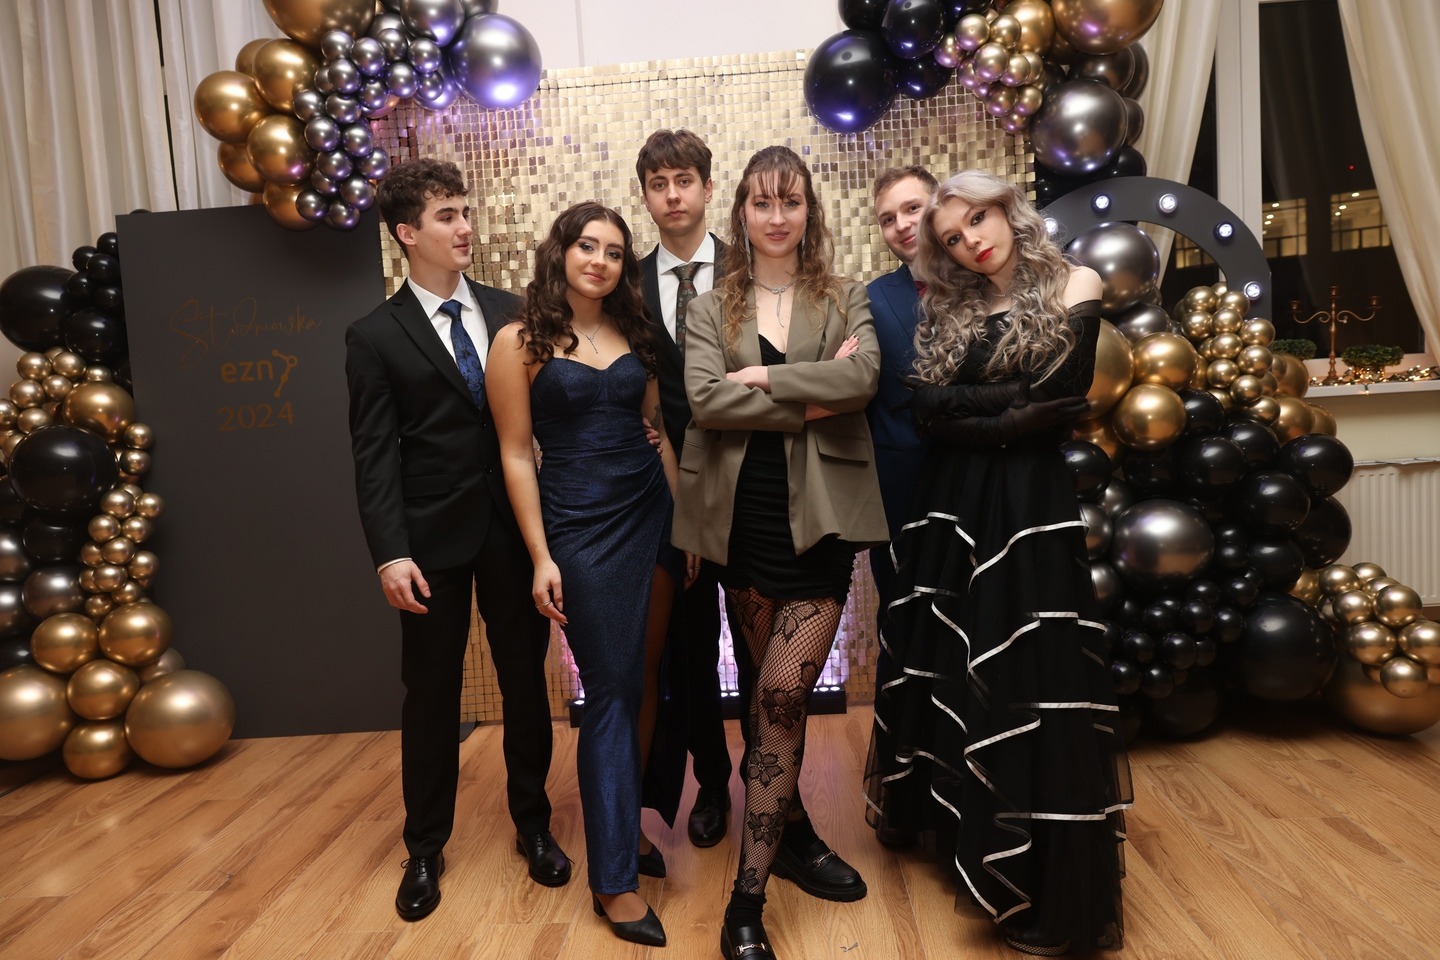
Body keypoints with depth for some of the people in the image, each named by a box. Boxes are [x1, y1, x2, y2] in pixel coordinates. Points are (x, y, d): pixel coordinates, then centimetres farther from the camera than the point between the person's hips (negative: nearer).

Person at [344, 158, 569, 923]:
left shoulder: (508, 311, 6)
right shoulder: (375, 335, -2)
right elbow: (374, 455, -7)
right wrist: (390, 553, -15)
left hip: (515, 529, 3)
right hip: (434, 539, -2)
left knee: (526, 682, 13)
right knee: (431, 695, 10)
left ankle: (533, 824, 33)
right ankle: (425, 847, 29)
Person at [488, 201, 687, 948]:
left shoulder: (634, 333, 9)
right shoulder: (520, 341, -3)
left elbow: (660, 429, 11)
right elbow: (516, 455, -5)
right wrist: (541, 558, -9)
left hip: (655, 513, 5)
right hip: (582, 526, -5)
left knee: (647, 680, 10)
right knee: (610, 691, -1)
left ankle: (627, 821, 29)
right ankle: (613, 877, 10)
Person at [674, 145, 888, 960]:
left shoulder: (847, 300, 8)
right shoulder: (712, 310, 9)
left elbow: (864, 376, -12)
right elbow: (705, 400, -10)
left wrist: (764, 379, -13)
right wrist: (813, 399, -12)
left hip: (819, 519, -1)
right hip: (745, 519, 2)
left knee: (783, 696, -7)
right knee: (776, 694, 13)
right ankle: (792, 830, 35)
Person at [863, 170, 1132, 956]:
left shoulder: (1073, 287, 0)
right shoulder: (949, 309, 12)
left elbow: (1053, 403, -11)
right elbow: (927, 408, 0)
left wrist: (967, 407, -5)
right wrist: (1006, 399, -7)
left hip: (1028, 505, -5)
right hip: (951, 504, 5)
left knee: (1026, 680, -4)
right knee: (945, 666, 12)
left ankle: (1043, 891, 9)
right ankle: (953, 825, 33)